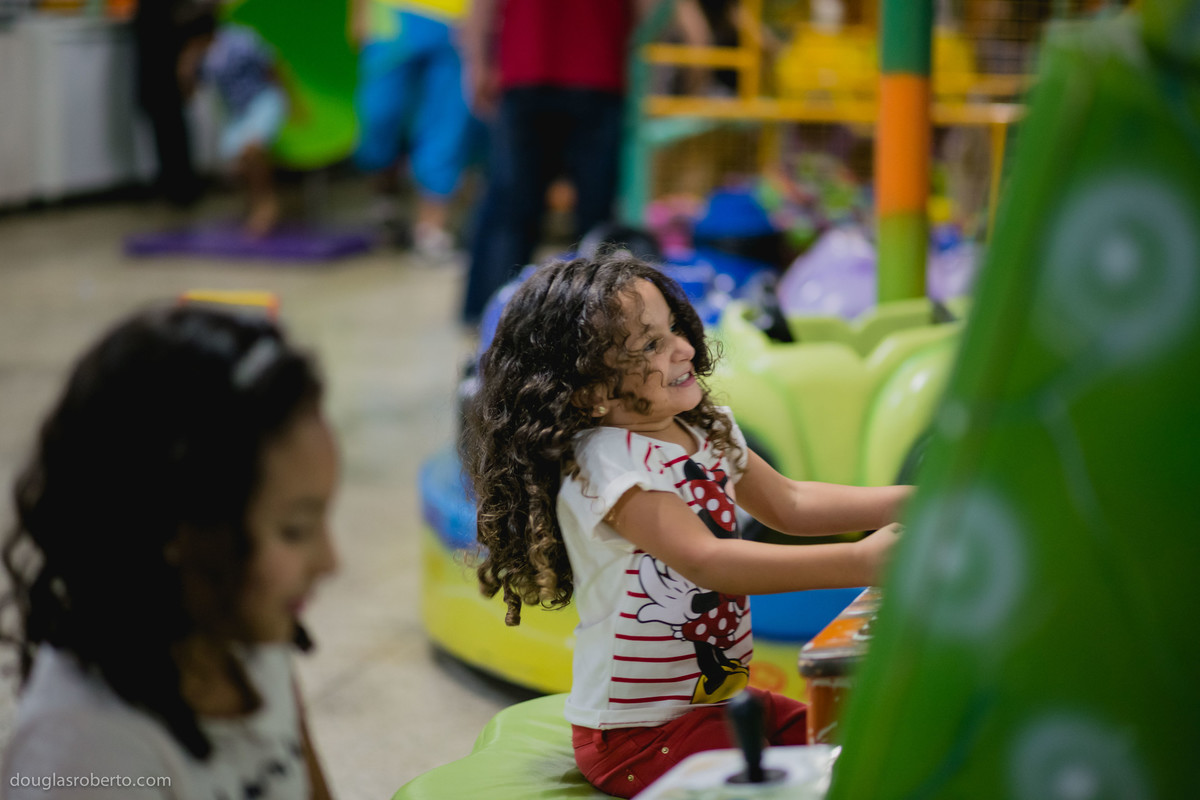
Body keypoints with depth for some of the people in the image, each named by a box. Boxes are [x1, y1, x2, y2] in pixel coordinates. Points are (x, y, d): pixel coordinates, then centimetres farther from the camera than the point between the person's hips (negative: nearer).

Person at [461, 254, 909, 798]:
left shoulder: (704, 429, 5)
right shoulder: (601, 463, -23)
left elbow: (788, 505, 15)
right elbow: (708, 562, -32)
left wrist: (913, 500, 3)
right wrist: (855, 562, -38)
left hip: (722, 697, 9)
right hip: (637, 738, -9)